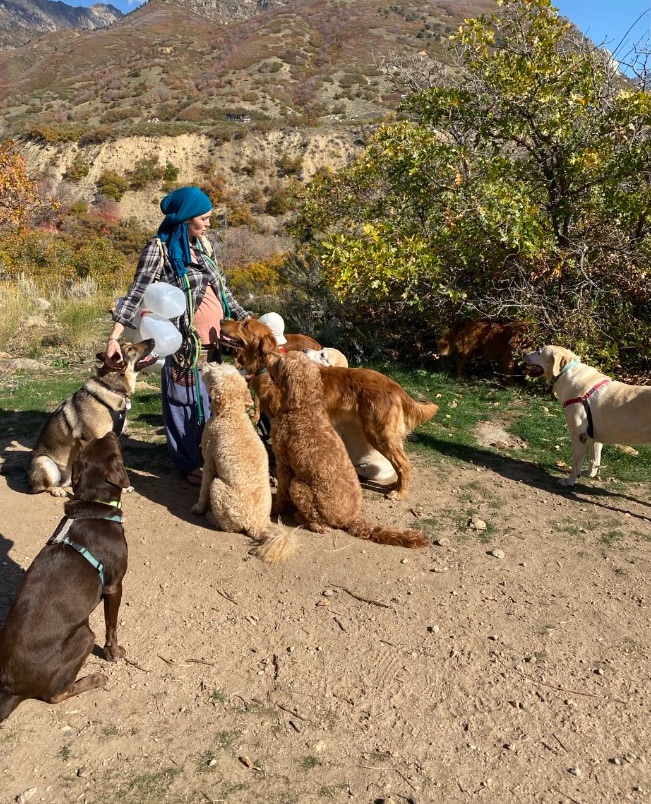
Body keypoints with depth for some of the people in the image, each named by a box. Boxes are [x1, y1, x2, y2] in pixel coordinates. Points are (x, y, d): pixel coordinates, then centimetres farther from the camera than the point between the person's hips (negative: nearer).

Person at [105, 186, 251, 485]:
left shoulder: (202, 246, 11)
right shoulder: (159, 249, -9)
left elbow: (221, 289, 18)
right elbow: (135, 294, -15)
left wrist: (244, 317, 14)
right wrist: (114, 337, -24)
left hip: (212, 341, 7)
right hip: (185, 343, -7)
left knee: (211, 401, 14)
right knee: (186, 401, 5)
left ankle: (207, 456, 31)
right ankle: (189, 464, 19)